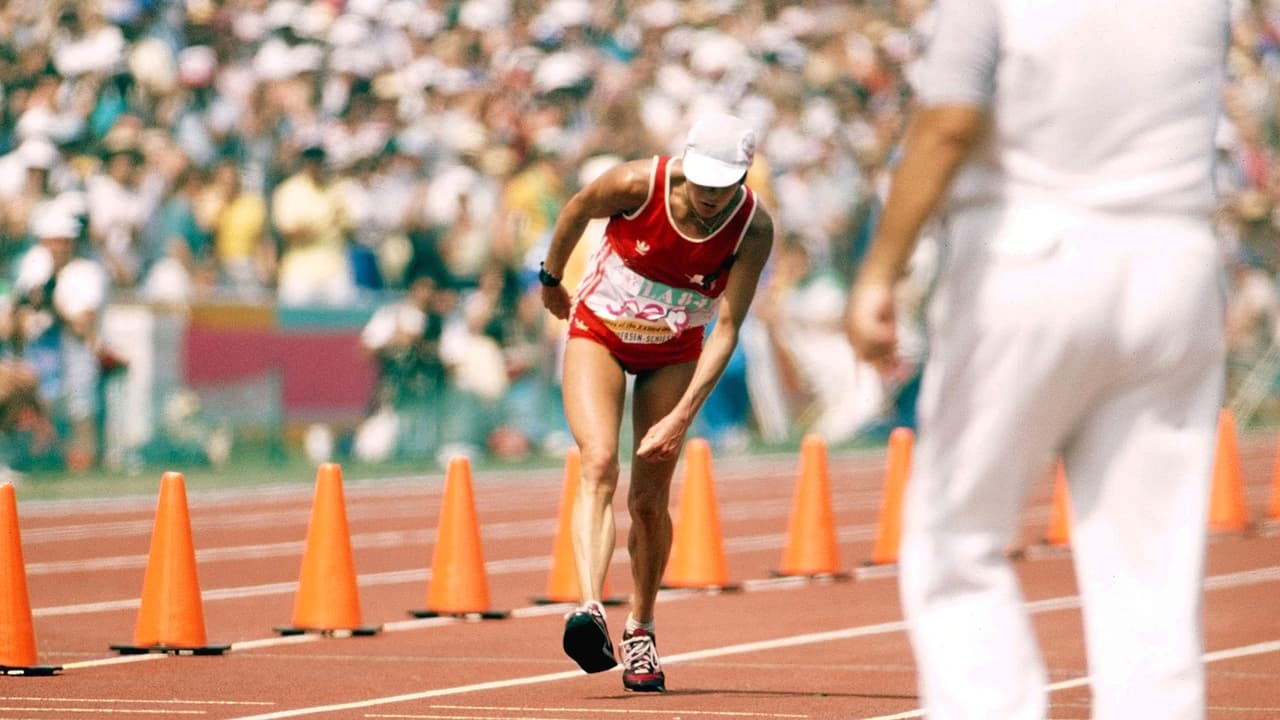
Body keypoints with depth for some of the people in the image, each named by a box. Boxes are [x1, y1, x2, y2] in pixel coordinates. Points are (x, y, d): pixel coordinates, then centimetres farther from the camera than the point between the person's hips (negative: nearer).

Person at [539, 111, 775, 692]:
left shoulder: (753, 229, -24)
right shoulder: (637, 185, -27)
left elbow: (727, 329, -22)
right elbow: (577, 209, -4)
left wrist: (682, 415, -27)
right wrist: (551, 280, 11)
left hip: (675, 354, 1)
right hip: (599, 333, -1)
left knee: (649, 499, 1)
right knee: (599, 464, -24)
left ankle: (640, 631, 21)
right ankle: (588, 610, -38)